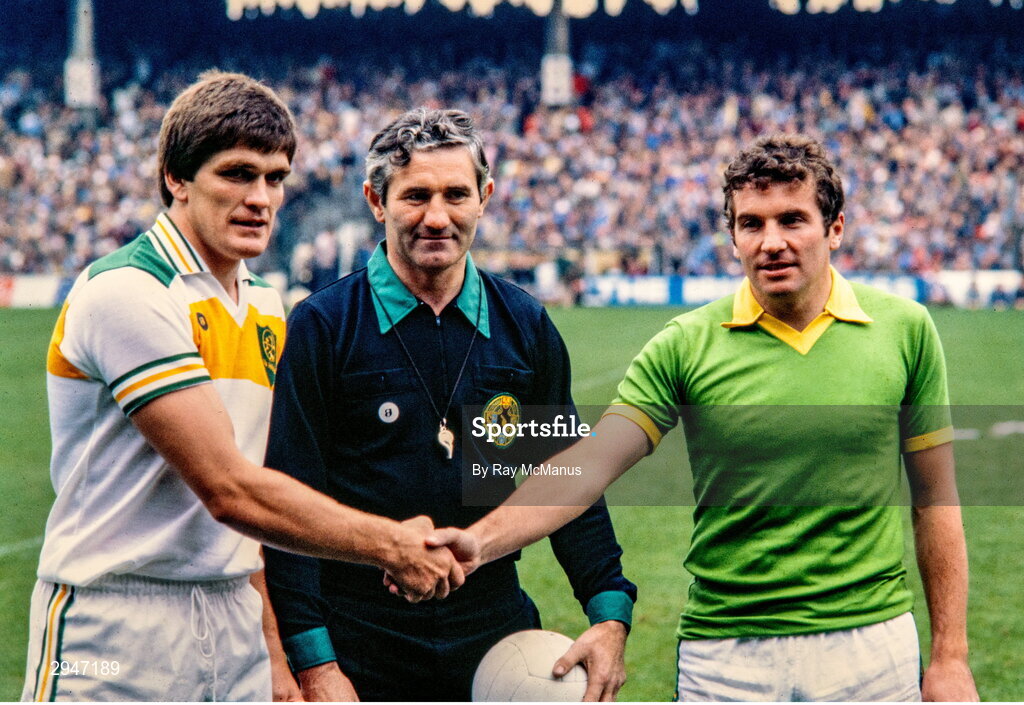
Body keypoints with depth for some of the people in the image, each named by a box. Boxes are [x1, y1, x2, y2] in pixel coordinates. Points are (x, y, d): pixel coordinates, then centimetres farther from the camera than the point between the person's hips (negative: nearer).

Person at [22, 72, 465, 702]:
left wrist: (274, 654, 8)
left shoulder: (267, 310, 12)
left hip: (234, 623, 7)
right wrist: (391, 544, -13)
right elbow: (228, 490, -19)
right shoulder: (125, 293, -14)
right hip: (115, 643, -7)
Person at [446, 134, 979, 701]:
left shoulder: (905, 329, 0)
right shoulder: (686, 345, -4)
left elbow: (935, 496, 5)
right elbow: (589, 463, -12)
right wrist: (481, 539, -28)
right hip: (727, 655, 0)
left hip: (872, 648, 1)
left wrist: (950, 656, 3)